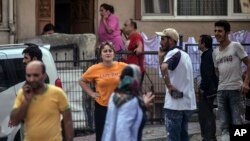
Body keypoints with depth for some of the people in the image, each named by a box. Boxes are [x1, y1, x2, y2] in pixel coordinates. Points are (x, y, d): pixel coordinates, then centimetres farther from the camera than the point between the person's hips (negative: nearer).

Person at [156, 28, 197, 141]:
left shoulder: (173, 54, -12)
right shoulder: (183, 54, 18)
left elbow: (164, 68, -34)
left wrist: (169, 86, -23)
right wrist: (161, 57, 12)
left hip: (175, 103, -9)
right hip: (187, 103, 9)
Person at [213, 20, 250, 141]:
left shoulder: (236, 46, -3)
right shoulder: (215, 52, 13)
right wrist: (221, 83, 8)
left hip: (236, 89, -6)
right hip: (221, 91, 6)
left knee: (238, 124, -6)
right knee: (224, 125, 5)